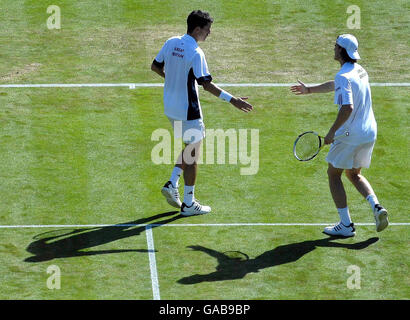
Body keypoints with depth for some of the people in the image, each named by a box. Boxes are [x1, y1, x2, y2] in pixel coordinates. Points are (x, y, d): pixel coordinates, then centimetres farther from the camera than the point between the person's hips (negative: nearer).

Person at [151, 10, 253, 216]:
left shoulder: (171, 43, 1)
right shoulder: (195, 53, -21)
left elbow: (155, 66, 12)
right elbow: (206, 84, -23)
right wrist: (232, 100, -22)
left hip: (170, 109, 8)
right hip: (188, 112, -8)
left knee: (190, 148, 23)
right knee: (193, 155, 3)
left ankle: (172, 184, 13)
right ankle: (188, 204, 8)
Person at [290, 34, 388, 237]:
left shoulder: (344, 76, -18)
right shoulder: (360, 70, 12)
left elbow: (347, 107, -29)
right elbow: (334, 86, 29)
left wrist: (332, 132, -21)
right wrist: (309, 90, 38)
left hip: (350, 135, -8)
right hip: (369, 133, 8)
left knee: (333, 174, 8)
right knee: (354, 175, 23)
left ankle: (346, 225, 4)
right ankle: (376, 207, -2)